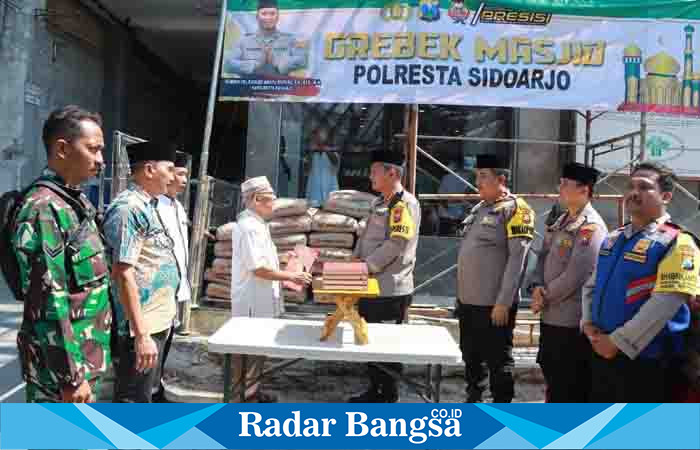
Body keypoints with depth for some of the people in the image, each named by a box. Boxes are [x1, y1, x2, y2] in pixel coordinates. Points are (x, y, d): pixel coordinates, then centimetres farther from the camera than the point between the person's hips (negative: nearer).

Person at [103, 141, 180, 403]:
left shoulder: (148, 206, 12)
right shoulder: (128, 208, -18)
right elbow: (123, 274, -23)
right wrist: (141, 334, -24)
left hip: (158, 321, 9)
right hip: (141, 327, -9)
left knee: (147, 394, 21)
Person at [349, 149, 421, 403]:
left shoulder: (405, 203, -15)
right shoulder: (379, 203, 14)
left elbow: (396, 244, -22)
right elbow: (366, 237, 18)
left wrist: (366, 267, -18)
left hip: (391, 290, -9)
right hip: (371, 286, 9)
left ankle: (389, 398, 20)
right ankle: (375, 392, 34)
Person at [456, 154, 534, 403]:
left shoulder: (515, 209, -12)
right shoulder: (479, 208, 13)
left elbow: (517, 259, -17)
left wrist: (503, 302, -20)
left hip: (494, 304, -8)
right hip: (468, 301, 8)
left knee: (498, 360, 4)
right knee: (471, 356, 18)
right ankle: (473, 400, 35)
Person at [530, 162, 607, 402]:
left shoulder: (591, 226, -17)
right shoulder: (561, 221, 12)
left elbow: (576, 275, -22)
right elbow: (543, 256, 13)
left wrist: (545, 297, -12)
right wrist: (538, 288, -4)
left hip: (572, 320, -9)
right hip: (551, 316, 9)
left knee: (571, 384, 4)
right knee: (551, 374, 22)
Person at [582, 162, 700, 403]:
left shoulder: (676, 243, -12)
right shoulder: (612, 239, 11)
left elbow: (664, 303, -21)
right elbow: (591, 285, 17)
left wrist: (617, 342, -20)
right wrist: (588, 324, -1)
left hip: (644, 360, -7)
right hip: (602, 353, 7)